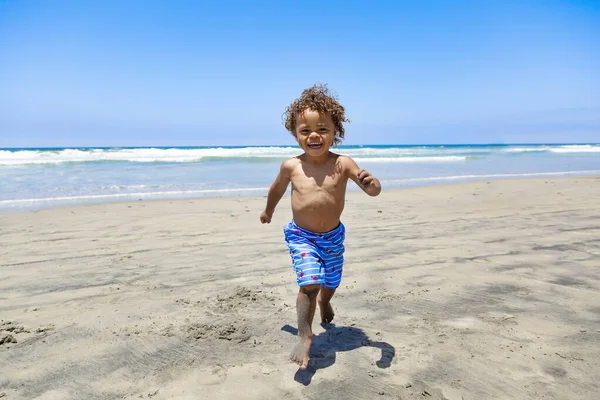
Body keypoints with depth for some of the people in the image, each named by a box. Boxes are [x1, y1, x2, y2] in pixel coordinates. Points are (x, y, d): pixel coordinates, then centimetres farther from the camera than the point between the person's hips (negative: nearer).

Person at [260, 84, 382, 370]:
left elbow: (375, 190, -20)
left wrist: (369, 183, -44)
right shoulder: (291, 166, -14)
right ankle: (305, 337, -4)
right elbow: (278, 188, 8)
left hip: (333, 236, 2)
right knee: (310, 283, -19)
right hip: (301, 236, -2)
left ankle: (324, 302, 57)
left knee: (331, 282, 21)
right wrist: (268, 211, 24)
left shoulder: (343, 164, -17)